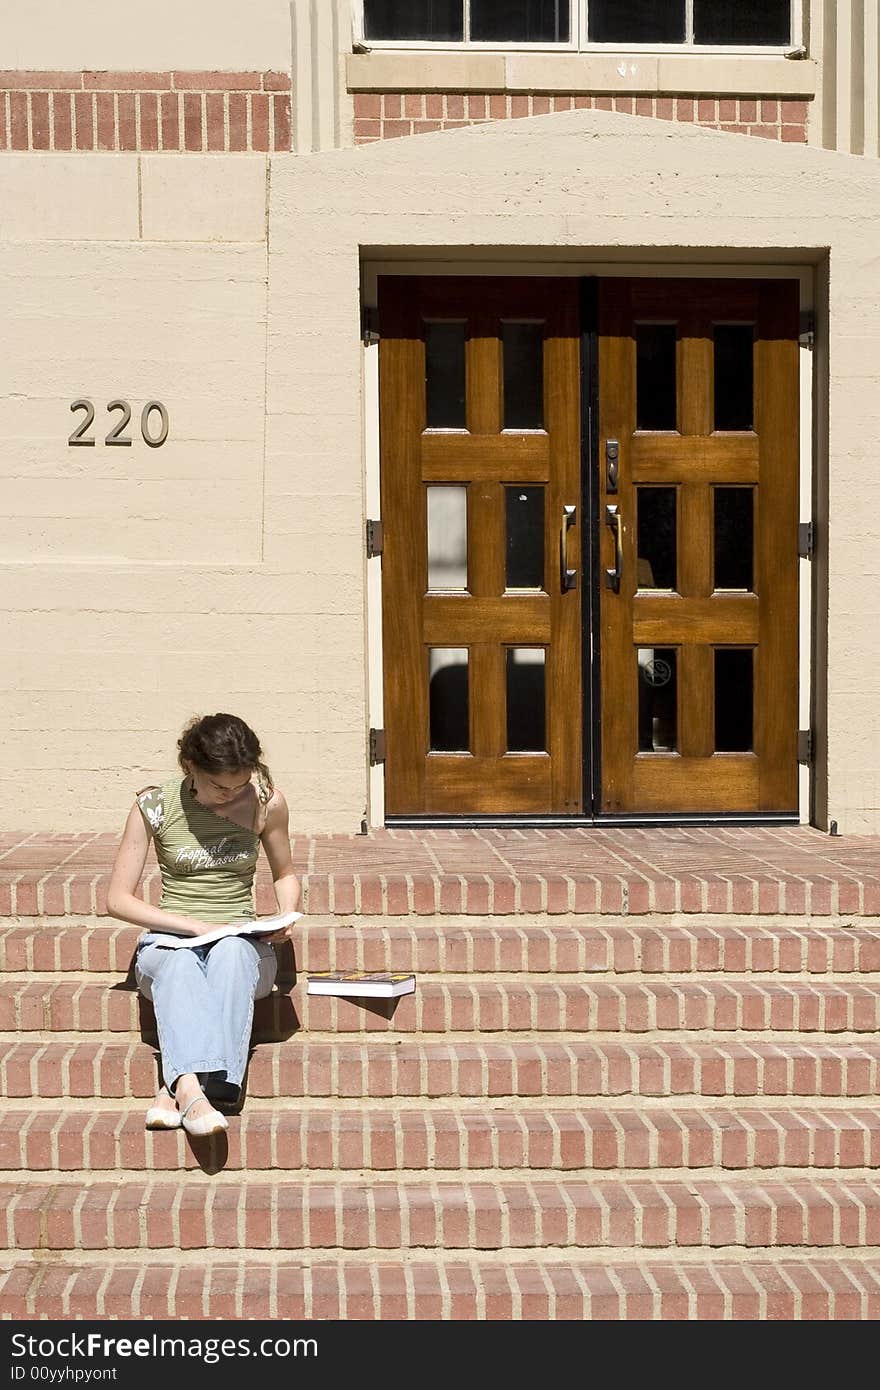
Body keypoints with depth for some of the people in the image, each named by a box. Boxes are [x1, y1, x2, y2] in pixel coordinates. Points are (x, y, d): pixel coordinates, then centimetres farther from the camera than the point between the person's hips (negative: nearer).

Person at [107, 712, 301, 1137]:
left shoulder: (266, 802, -1)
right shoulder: (154, 805, -5)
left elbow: (285, 874, 16)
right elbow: (118, 899, -5)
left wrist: (287, 915, -6)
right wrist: (192, 925, -17)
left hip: (241, 945, 1)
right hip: (169, 940, -1)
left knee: (231, 952, -37)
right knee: (181, 960, -38)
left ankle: (175, 1088, -47)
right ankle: (191, 1087, -56)